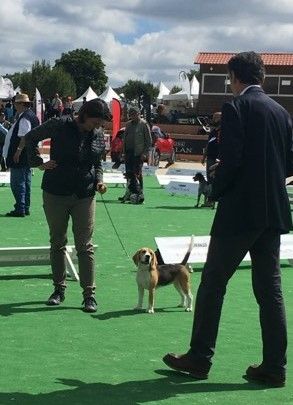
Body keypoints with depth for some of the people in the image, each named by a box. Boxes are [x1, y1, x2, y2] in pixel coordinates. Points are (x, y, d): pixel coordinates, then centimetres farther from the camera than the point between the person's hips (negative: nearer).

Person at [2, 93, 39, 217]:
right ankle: (25, 208, 21)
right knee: (25, 182, 14)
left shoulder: (24, 118, -18)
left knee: (17, 183, -6)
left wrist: (18, 151, -25)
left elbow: (25, 137, -26)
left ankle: (20, 209, -5)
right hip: (28, 155, 10)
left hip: (19, 157, -10)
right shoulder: (32, 116, 14)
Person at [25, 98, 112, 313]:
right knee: (58, 243, 10)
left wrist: (99, 181, -1)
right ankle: (59, 289, 22)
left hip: (85, 196, 1)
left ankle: (89, 294, 1)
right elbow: (31, 138, 5)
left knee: (85, 246, -1)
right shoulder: (59, 126, -6)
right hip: (56, 194, -1)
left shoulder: (99, 137, 3)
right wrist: (38, 163, -2)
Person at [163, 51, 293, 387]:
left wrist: (218, 188, -1)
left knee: (213, 283, 6)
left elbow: (231, 158, -18)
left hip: (239, 212, -6)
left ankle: (199, 359, 13)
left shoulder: (235, 108, -10)